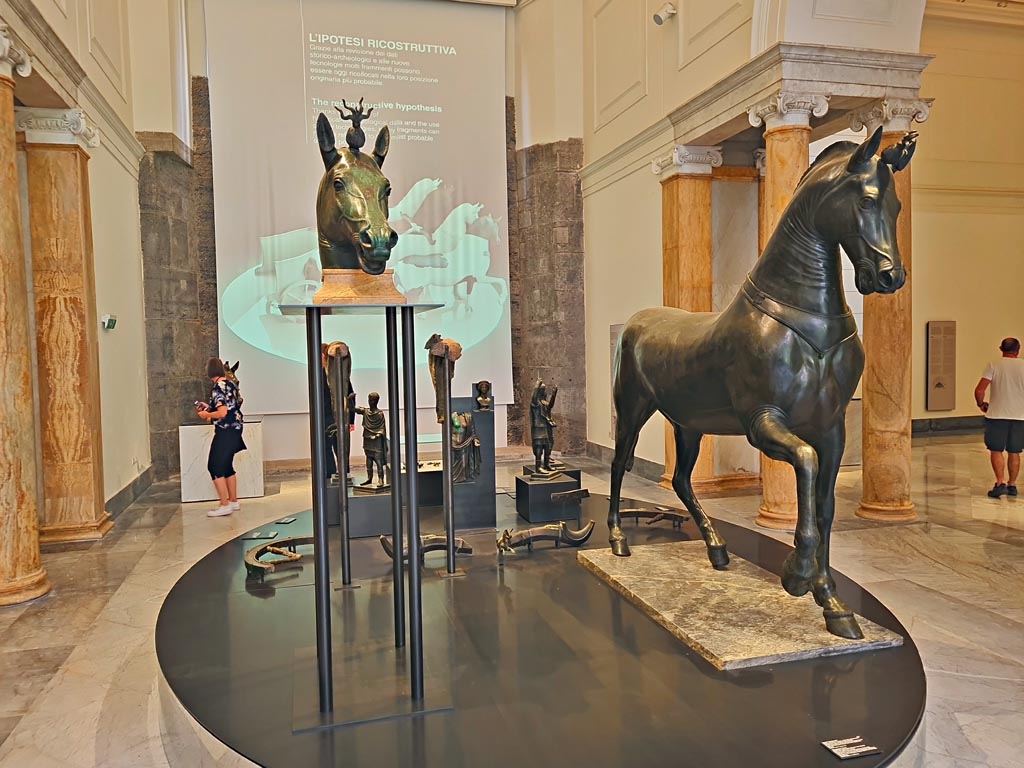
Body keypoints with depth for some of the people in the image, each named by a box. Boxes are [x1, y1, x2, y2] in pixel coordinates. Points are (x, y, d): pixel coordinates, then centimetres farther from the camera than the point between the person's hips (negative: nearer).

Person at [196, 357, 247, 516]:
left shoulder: (218, 388, -16)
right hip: (234, 430, 9)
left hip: (225, 432, -9)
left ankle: (225, 505, -1)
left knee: (215, 466, -2)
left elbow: (222, 413, -22)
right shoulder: (230, 385, 10)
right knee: (227, 466, 17)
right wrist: (209, 408, 19)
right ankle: (234, 501, 23)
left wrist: (206, 415, -7)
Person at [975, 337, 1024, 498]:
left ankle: (1001, 482, -8)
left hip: (997, 415, -2)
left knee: (996, 450, 3)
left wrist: (981, 404, 5)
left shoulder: (994, 365, -6)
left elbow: (979, 390, -13)